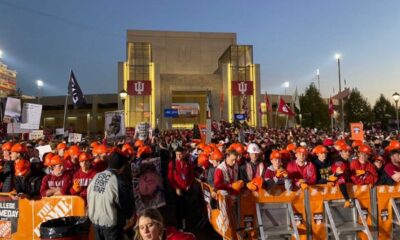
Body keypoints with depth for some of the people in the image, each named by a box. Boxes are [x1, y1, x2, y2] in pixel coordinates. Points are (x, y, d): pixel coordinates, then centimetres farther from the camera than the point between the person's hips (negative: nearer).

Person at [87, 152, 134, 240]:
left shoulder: (96, 177, -4)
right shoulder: (119, 183, -25)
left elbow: (89, 199, 5)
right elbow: (126, 206, -12)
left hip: (95, 220, 7)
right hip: (111, 224, -7)